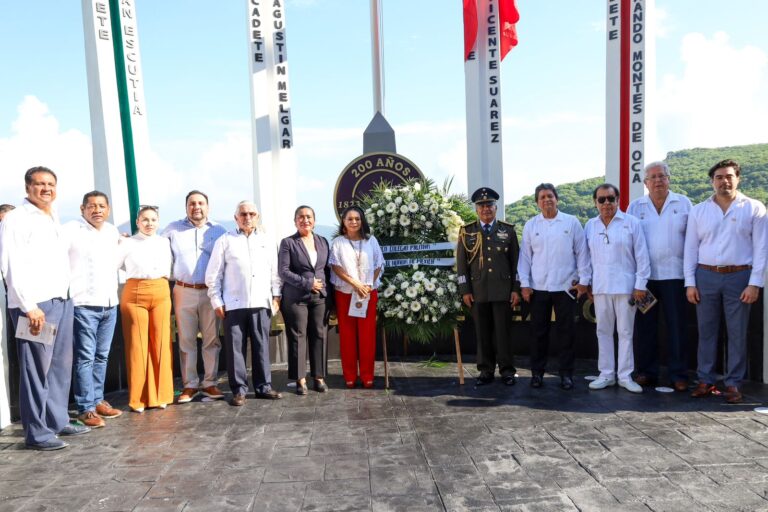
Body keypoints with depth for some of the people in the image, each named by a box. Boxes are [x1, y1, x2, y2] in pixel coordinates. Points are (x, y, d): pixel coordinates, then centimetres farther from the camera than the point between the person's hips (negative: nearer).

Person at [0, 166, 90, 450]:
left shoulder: (55, 220, 18)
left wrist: (65, 295, 12)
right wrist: (29, 306, -17)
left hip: (62, 301, 7)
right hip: (35, 304, -7)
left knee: (61, 364, 11)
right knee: (36, 369, -2)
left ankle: (58, 421, 22)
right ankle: (36, 432, 6)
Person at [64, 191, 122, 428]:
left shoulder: (113, 231, 12)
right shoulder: (70, 230, -7)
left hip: (110, 304, 6)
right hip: (84, 304, -6)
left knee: (102, 356, 12)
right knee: (86, 358, -2)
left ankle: (98, 400, 23)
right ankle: (85, 408, 5)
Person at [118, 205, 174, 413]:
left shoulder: (164, 242, 10)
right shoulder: (128, 243, 1)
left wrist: (162, 281, 6)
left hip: (161, 294, 3)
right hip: (134, 294, -2)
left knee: (161, 344, 3)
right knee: (137, 345, 0)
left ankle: (161, 395, 14)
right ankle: (139, 397, 10)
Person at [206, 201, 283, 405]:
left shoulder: (268, 242, 13)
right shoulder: (225, 241, 4)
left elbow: (275, 272, 13)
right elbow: (213, 274, 3)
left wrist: (276, 296, 5)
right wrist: (216, 301, -2)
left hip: (261, 303, 2)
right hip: (234, 304, -2)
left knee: (262, 346, 7)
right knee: (235, 347, 2)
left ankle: (263, 386, 16)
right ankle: (238, 389, 11)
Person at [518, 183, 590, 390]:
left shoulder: (572, 222, 2)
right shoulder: (530, 225, 6)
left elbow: (582, 252, 3)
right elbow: (525, 256, 6)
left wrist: (583, 280, -1)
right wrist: (524, 284, 1)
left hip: (566, 287, -1)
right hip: (538, 288, 1)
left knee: (566, 332, 5)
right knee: (539, 332, 6)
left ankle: (566, 373, 16)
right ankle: (537, 372, 17)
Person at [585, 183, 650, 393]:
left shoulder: (631, 223, -2)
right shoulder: (590, 226, 8)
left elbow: (642, 256, -4)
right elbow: (586, 256, 12)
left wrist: (640, 285, -7)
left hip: (625, 287, -3)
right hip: (600, 287, 3)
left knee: (625, 332, 4)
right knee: (603, 331, 8)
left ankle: (625, 376, 13)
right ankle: (606, 374, 18)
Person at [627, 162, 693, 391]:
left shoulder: (683, 203, 6)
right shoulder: (635, 206, 8)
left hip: (673, 274, -1)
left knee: (676, 326, 3)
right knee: (644, 326, 6)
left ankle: (678, 375, 13)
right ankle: (645, 372, 17)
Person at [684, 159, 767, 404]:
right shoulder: (698, 211, 7)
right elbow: (690, 248, 6)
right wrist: (690, 283, 0)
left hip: (739, 277, -1)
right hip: (706, 276, 2)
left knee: (737, 333, 4)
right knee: (706, 331, 7)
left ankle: (733, 383, 14)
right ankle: (706, 380, 16)